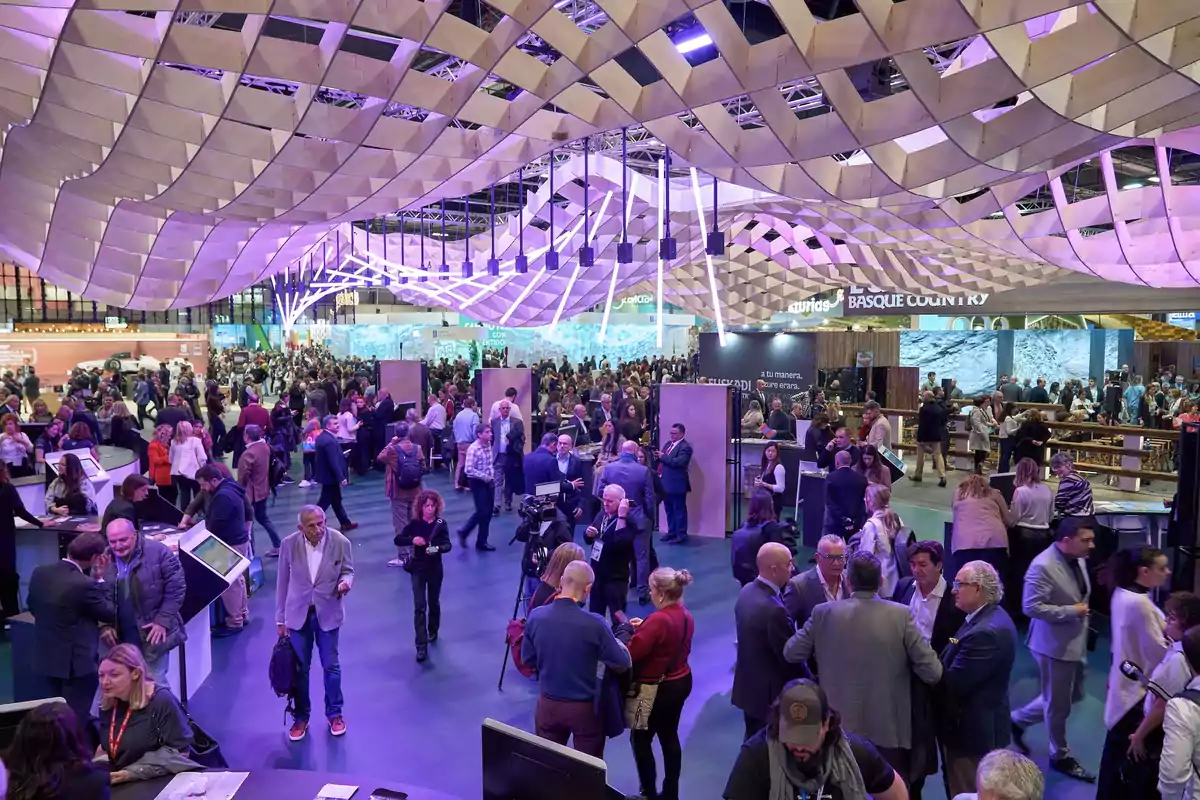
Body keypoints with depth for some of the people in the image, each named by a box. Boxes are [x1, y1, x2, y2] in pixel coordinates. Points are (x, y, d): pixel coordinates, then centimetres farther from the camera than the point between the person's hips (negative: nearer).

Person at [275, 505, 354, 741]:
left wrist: (345, 582, -28)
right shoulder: (289, 544, -14)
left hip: (328, 613, -1)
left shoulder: (340, 542, -18)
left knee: (331, 666, 11)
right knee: (300, 668, 12)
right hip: (298, 613, 1)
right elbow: (282, 581, -3)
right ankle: (301, 717, 31)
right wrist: (280, 617, 3)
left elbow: (348, 571, -3)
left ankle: (334, 714, 31)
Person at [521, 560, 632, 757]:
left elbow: (527, 658, 2)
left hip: (548, 704, 4)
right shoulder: (594, 623, -26)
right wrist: (619, 645, 6)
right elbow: (623, 664, -14)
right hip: (585, 707, -3)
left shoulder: (535, 616, -14)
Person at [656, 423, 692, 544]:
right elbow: (663, 459, 21)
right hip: (666, 483, 9)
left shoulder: (685, 447, -13)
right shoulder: (668, 443, 15)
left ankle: (681, 535, 7)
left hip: (676, 484, -9)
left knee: (679, 510, 0)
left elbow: (678, 462, -26)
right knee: (669, 510, 17)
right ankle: (671, 532, 27)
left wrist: (663, 456, -19)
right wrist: (658, 456, -2)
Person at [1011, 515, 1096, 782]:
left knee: (1064, 698, 21)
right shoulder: (1043, 567, -26)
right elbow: (1031, 607, -27)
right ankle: (1060, 756, 31)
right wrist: (1072, 611, -24)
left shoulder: (1078, 559, 2)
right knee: (1058, 704, 11)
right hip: (1055, 645, -8)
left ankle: (1019, 720, 39)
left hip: (1076, 642, 8)